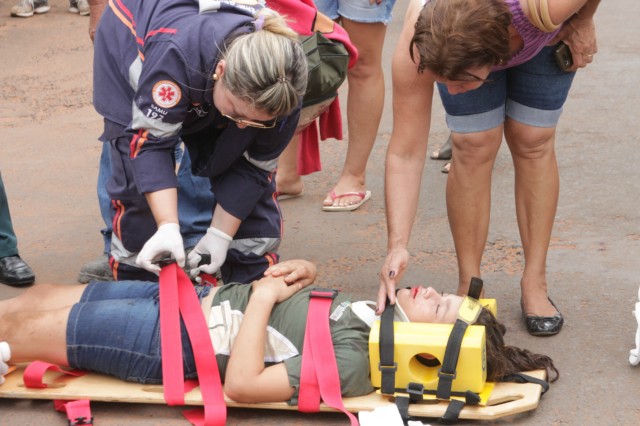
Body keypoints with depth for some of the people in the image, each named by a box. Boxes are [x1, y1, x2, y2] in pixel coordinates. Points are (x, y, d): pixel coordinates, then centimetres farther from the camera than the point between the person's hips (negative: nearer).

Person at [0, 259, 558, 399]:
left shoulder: (354, 366, -26)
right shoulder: (378, 317, -1)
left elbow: (243, 384, -30)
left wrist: (264, 297, -23)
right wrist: (303, 274, -4)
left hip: (180, 341, -8)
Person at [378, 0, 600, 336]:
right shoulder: (417, 45, -40)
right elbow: (405, 154, -34)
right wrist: (397, 245, -40)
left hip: (544, 36, 0)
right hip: (458, 46, 0)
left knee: (533, 143, -4)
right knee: (472, 147, -11)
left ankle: (534, 285, 7)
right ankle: (469, 288, 2)